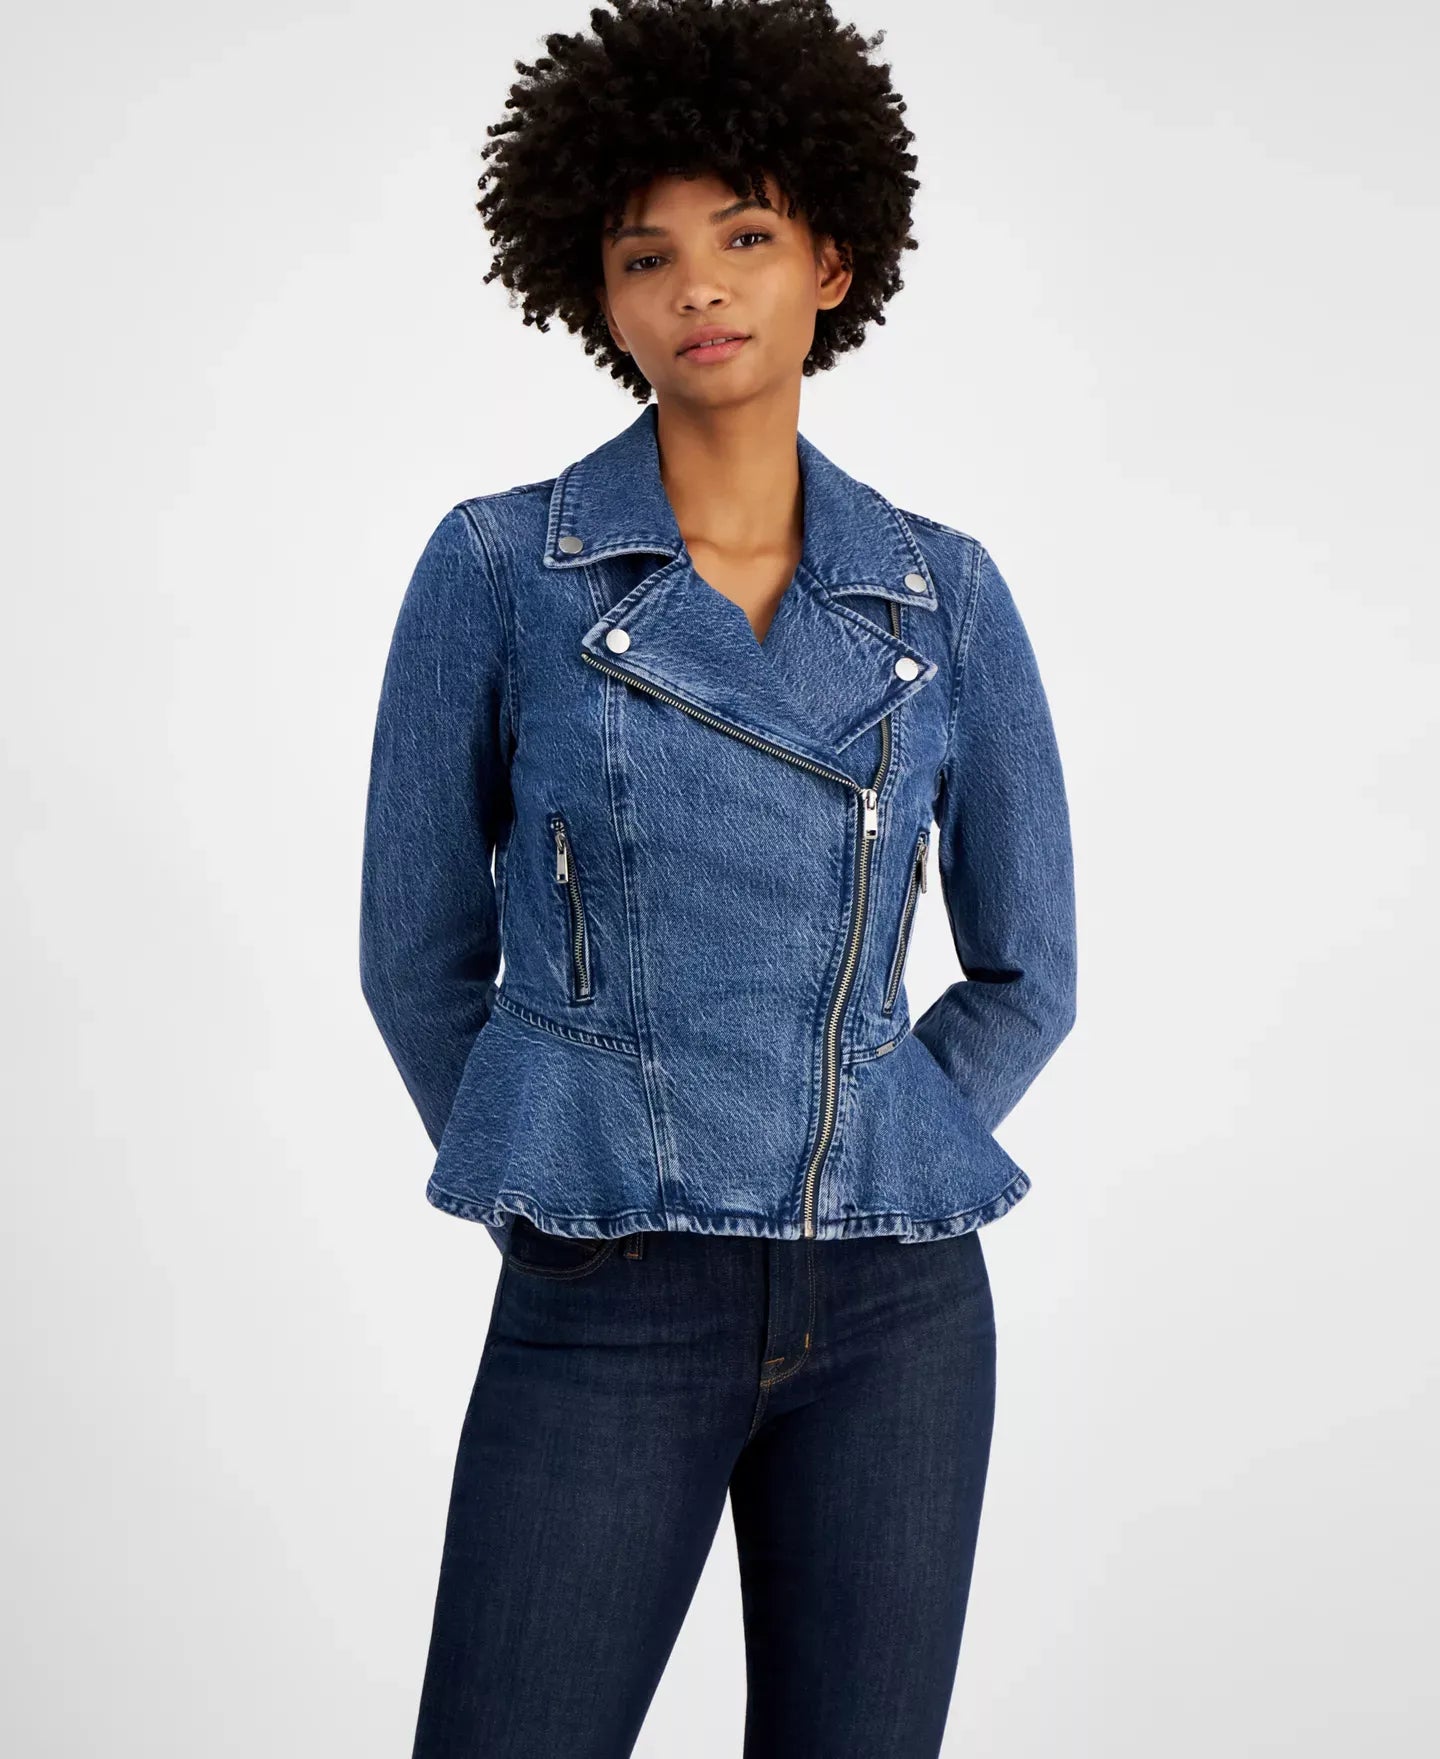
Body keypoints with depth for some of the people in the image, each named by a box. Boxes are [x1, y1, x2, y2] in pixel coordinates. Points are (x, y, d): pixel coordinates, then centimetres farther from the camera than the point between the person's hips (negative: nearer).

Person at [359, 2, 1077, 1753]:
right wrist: (553, 1185, 9)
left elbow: (1026, 970, 12)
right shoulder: (498, 563, -3)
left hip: (895, 1303, 2)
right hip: (608, 1318, -2)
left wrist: (857, 1171, 6)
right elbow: (419, 950, 5)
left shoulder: (944, 592, 3)